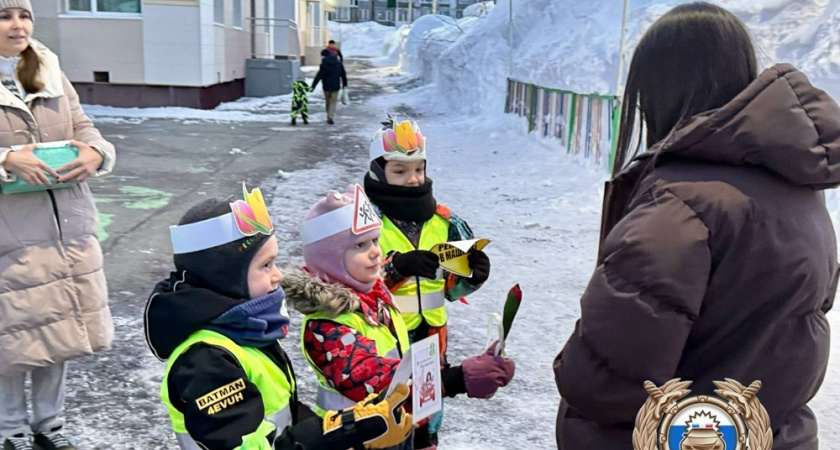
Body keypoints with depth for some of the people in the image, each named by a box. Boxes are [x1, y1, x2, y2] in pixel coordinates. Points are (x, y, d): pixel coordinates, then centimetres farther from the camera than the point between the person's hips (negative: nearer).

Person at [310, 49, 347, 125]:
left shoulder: (323, 64, -12)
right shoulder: (339, 63, 0)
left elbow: (318, 77, -15)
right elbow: (343, 74, 6)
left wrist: (313, 87, -13)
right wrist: (344, 83, 18)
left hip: (327, 86, -2)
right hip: (336, 86, 2)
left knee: (328, 102, 15)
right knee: (333, 102, 4)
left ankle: (329, 117, 21)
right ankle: (331, 117, -10)